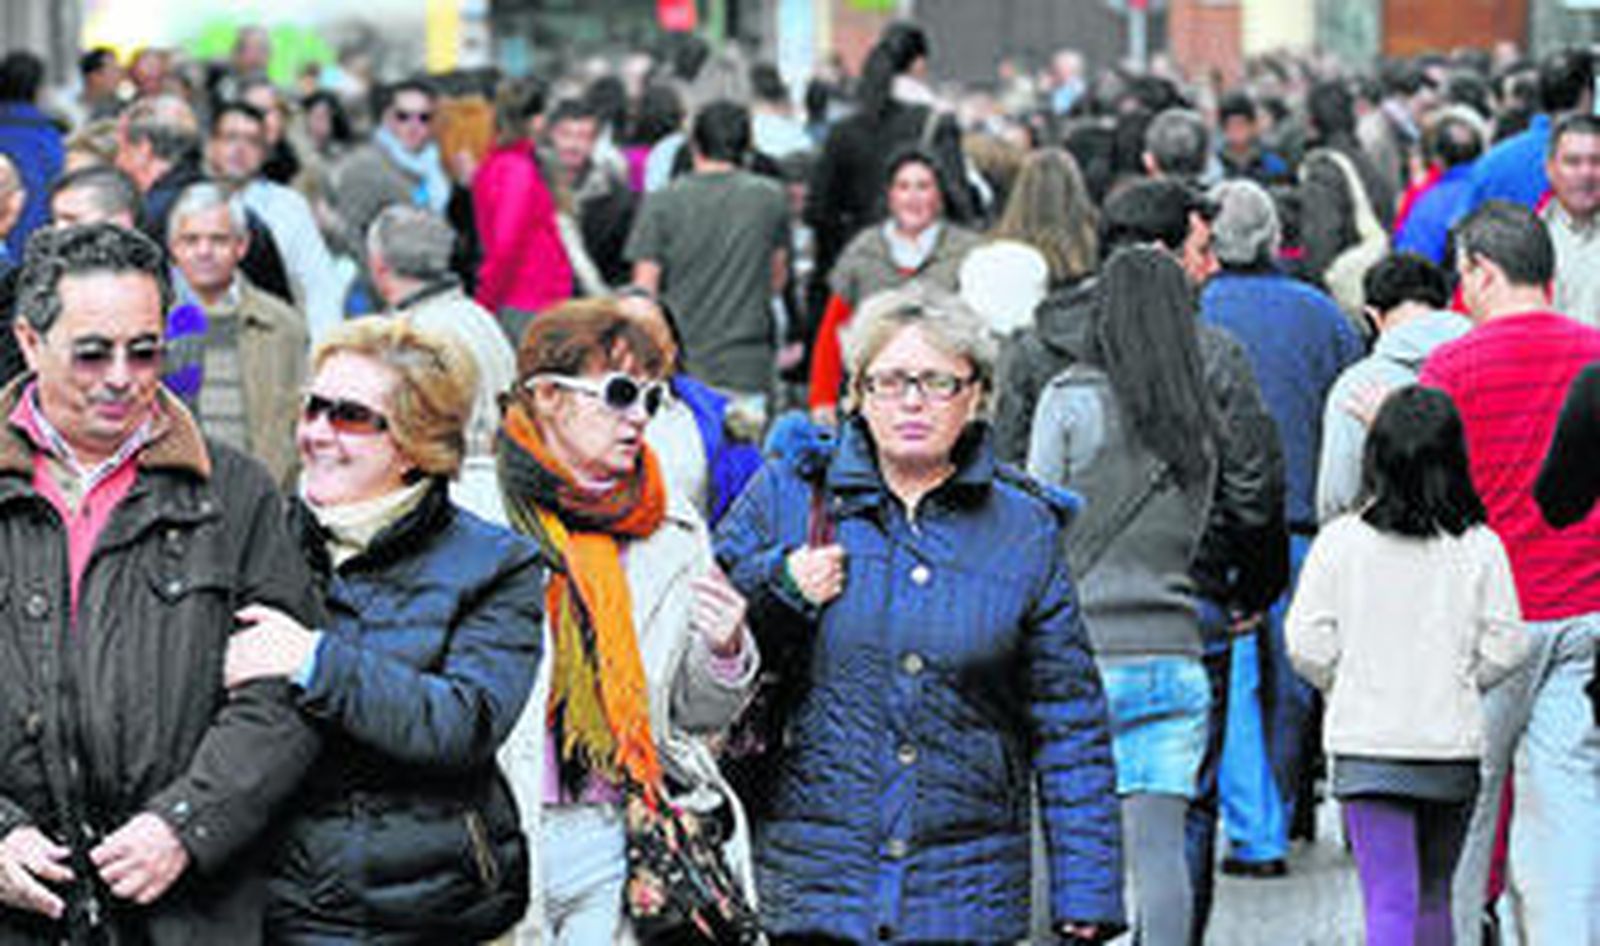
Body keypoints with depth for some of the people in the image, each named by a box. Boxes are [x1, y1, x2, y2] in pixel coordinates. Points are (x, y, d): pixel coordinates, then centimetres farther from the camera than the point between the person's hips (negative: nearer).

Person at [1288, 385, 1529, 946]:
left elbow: (1307, 645, -5)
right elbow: (1505, 648, -1)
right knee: (1434, 893, 18)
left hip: (1366, 741, -2)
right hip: (1453, 745, 2)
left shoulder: (1339, 541, -5)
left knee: (1390, 900, -6)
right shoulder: (1481, 547, -3)